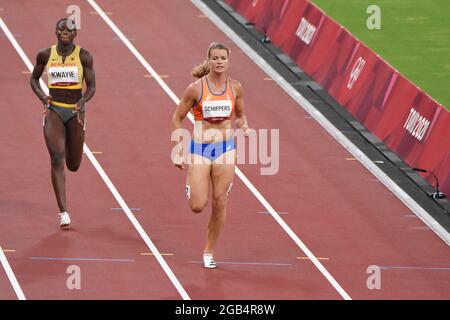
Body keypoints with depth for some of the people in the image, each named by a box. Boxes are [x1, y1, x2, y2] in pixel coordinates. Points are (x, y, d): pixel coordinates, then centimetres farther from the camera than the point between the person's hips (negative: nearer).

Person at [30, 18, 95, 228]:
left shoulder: (84, 56, -3)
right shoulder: (45, 55, 1)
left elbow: (91, 86, -1)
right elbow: (34, 78, 14)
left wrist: (84, 100, -22)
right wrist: (42, 96, -6)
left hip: (76, 113, 0)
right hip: (53, 111, 0)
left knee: (73, 165, 8)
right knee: (56, 159, -16)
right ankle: (63, 212, -17)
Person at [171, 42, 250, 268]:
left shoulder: (235, 88, -1)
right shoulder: (196, 88, -9)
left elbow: (240, 115, 16)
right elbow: (177, 117, 0)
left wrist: (243, 126, -7)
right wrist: (178, 144, -8)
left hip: (225, 149, 2)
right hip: (199, 148, -2)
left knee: (220, 203, 1)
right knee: (198, 206, -7)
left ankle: (209, 252, 17)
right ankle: (190, 183, 30)